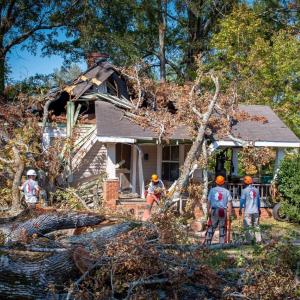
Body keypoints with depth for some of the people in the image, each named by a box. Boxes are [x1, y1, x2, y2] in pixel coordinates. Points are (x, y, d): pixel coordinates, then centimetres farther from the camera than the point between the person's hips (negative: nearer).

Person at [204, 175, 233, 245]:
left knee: (211, 228, 6)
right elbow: (229, 203, -1)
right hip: (223, 211, 0)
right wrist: (229, 214, 2)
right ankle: (222, 244, 5)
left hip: (214, 211, 0)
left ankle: (207, 243, 2)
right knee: (222, 229, 7)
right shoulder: (227, 191, 4)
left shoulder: (212, 190, 5)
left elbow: (209, 203, 6)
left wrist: (208, 212, 13)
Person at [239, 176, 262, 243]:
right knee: (256, 226, 11)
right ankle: (258, 239, 9)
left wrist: (240, 209, 5)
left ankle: (250, 239, -6)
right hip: (255, 211, 5)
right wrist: (259, 209, 27)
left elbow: (242, 200, -6)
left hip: (248, 211, -5)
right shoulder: (256, 190, 9)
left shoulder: (244, 190, -7)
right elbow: (258, 200, 17)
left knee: (248, 226, -1)